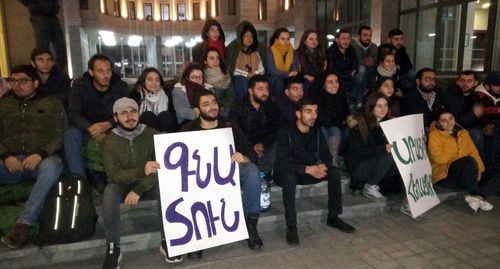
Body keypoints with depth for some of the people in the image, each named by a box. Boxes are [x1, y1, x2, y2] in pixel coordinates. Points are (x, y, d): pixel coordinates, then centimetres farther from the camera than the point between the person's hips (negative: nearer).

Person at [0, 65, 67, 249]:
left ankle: (24, 224, -36)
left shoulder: (52, 103, 12)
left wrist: (41, 154, -16)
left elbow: (61, 135, 1)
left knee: (51, 167, -38)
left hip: (42, 159, -3)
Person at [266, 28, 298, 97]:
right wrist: (288, 74, -30)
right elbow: (272, 70, -18)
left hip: (288, 80, 4)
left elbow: (295, 70, -6)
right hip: (273, 80, -4)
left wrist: (291, 75, -30)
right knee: (278, 80, -30)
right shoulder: (270, 51, -7)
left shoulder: (293, 52, 4)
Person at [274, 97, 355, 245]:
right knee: (290, 178, -39)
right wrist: (307, 169, -35)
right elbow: (281, 162, -26)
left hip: (310, 171, 6)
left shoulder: (316, 131, 1)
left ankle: (333, 217, -3)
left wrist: (323, 166, -24)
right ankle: (291, 227, -30)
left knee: (335, 172, -14)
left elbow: (327, 156, 1)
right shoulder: (285, 132, -18)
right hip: (286, 173, -5)